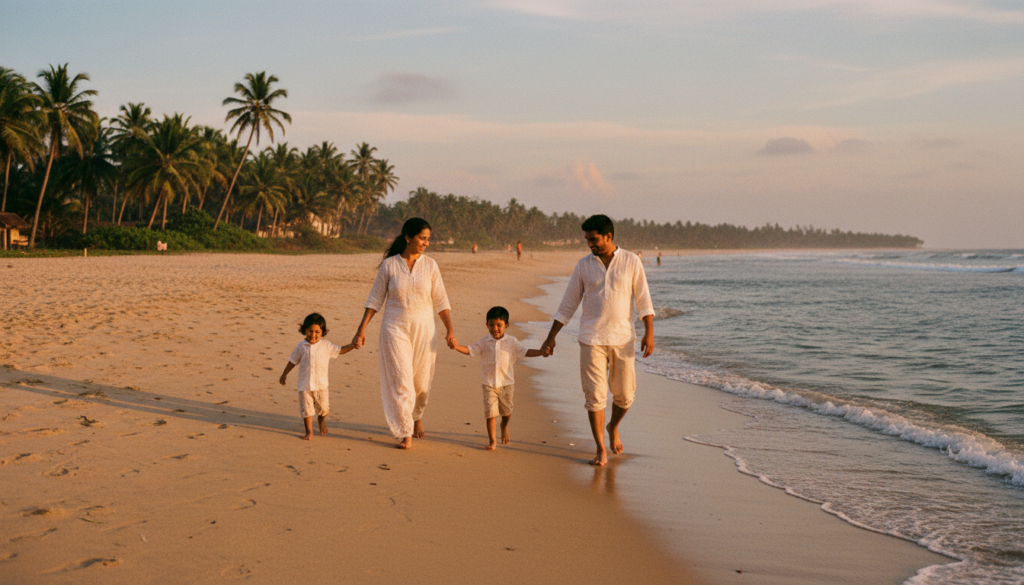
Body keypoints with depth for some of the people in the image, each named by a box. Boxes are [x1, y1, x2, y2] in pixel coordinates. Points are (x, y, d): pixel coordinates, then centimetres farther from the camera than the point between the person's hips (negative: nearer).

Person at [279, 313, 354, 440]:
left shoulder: (326, 345, 0)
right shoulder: (301, 346, -1)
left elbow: (340, 350, 9)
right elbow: (293, 361, 10)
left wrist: (353, 345, -4)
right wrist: (284, 374, 16)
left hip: (321, 384, 0)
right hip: (304, 384, 0)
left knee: (323, 408, 7)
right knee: (306, 408, -1)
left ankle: (321, 420, 41)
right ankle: (309, 431, 14)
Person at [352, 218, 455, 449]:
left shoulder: (429, 265, 1)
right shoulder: (389, 265, -4)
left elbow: (440, 300, 4)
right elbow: (375, 300, 2)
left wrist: (450, 329, -4)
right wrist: (361, 330, -2)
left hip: (423, 329, 2)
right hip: (395, 328, -2)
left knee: (422, 381, 10)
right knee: (400, 381, -6)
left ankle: (417, 416, 40)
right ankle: (405, 433, 1)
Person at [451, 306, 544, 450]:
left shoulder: (511, 342, 0)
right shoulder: (484, 341, 2)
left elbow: (524, 352, 1)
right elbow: (470, 350, -1)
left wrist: (541, 352, -11)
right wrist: (456, 346, -18)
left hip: (506, 383, 1)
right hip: (489, 383, 0)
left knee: (506, 411, 14)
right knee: (490, 412, -7)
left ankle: (504, 426, 48)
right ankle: (493, 441, 2)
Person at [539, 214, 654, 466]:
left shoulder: (631, 261, 1)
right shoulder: (584, 265, 5)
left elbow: (643, 299, 1)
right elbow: (568, 304, 8)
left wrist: (649, 332, -8)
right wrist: (550, 338, 7)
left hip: (623, 338, 0)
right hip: (591, 339, 0)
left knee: (624, 394, 6)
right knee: (594, 395, -4)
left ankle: (613, 427, 37)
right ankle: (601, 450, 4)